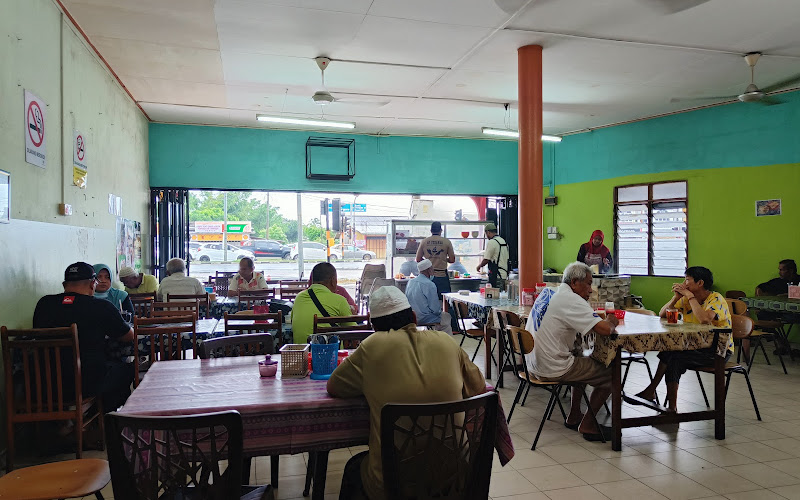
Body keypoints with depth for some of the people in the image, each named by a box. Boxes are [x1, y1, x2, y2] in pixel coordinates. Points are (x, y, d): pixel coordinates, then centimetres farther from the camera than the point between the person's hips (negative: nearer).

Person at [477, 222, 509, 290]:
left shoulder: (491, 242, -12)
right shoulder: (503, 241, 15)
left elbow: (486, 259, -12)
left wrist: (479, 266, 8)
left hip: (496, 275, -9)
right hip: (505, 274, 9)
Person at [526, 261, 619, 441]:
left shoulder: (550, 295, 12)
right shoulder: (572, 300, -17)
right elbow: (604, 329, -23)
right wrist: (611, 322, 0)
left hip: (536, 363, 10)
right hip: (553, 369, -10)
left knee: (582, 360, 32)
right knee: (610, 374, 3)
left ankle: (573, 417, 36)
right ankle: (587, 425, 13)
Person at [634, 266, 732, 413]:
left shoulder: (716, 299, -13)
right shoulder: (686, 300, 7)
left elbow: (705, 319, -34)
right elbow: (662, 314, 5)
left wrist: (690, 296, -25)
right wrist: (676, 297, -9)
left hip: (720, 350, -7)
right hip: (697, 346, 7)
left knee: (671, 355, -26)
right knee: (674, 360, -22)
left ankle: (650, 391, -13)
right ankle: (672, 407, -16)